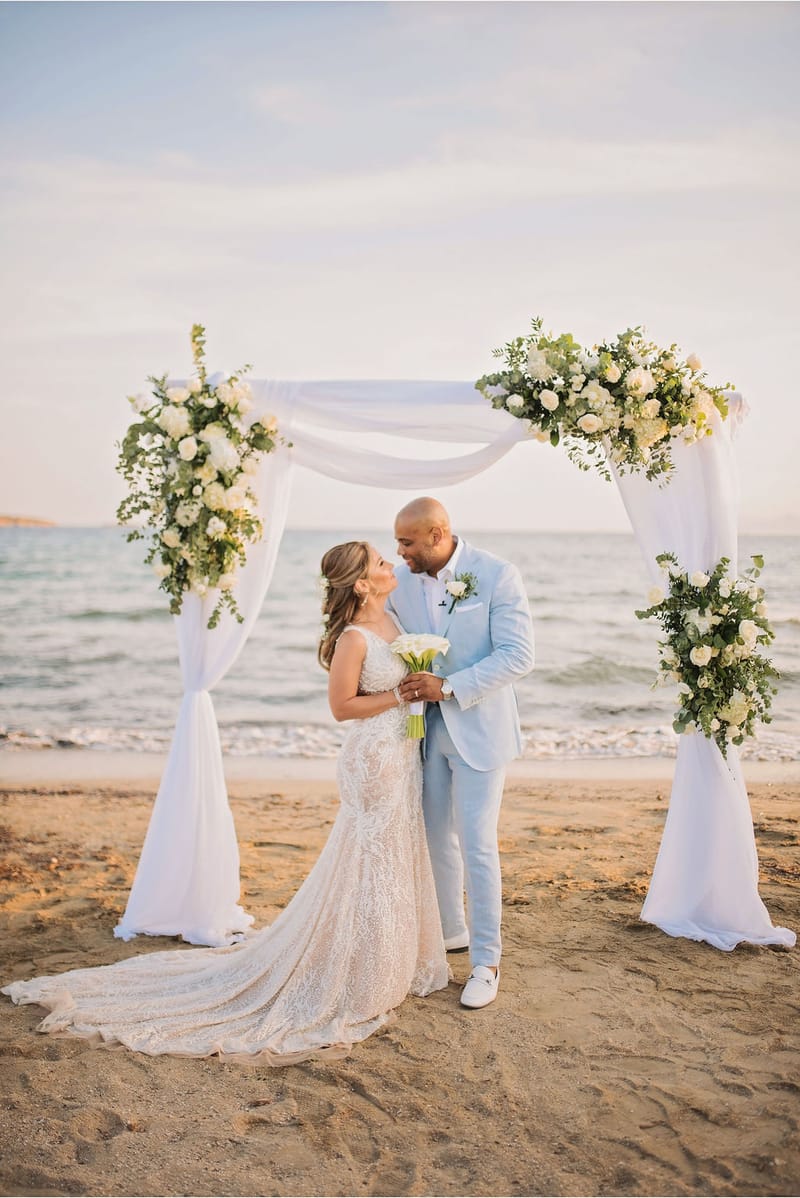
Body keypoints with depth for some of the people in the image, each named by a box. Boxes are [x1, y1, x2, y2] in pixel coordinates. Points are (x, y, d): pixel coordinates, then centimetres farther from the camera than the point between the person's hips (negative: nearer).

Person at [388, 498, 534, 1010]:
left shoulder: (498, 575, -14)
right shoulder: (402, 582, 1)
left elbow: (519, 656, -18)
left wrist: (448, 687, -24)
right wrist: (402, 685, -7)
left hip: (479, 729, -5)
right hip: (425, 728, 5)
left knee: (477, 847, -1)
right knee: (436, 837, 16)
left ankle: (486, 962, 13)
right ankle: (450, 932, 37)